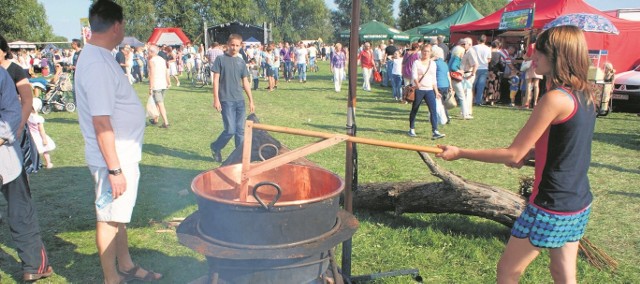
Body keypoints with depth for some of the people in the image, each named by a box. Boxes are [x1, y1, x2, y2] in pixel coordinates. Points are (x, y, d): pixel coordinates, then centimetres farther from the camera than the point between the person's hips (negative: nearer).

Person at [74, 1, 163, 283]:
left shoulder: (97, 56, 9)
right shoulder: (97, 64, -22)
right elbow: (101, 122, -25)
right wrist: (114, 169, -23)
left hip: (123, 155, 10)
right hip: (113, 158, -10)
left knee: (119, 215, 21)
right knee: (109, 218, 5)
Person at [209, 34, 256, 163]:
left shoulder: (241, 62, 11)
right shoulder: (221, 59, -2)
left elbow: (245, 82, 14)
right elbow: (216, 80, -4)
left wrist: (251, 100, 11)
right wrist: (216, 99, -11)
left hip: (240, 100, 5)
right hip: (226, 100, -4)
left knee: (240, 130, 5)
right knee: (230, 130, -7)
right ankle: (215, 147, 17)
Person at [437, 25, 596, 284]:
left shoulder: (555, 98, -22)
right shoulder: (585, 96, 4)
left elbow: (513, 155, -20)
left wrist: (459, 153, -12)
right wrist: (530, 152, 3)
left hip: (551, 208, -8)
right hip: (579, 206, 8)